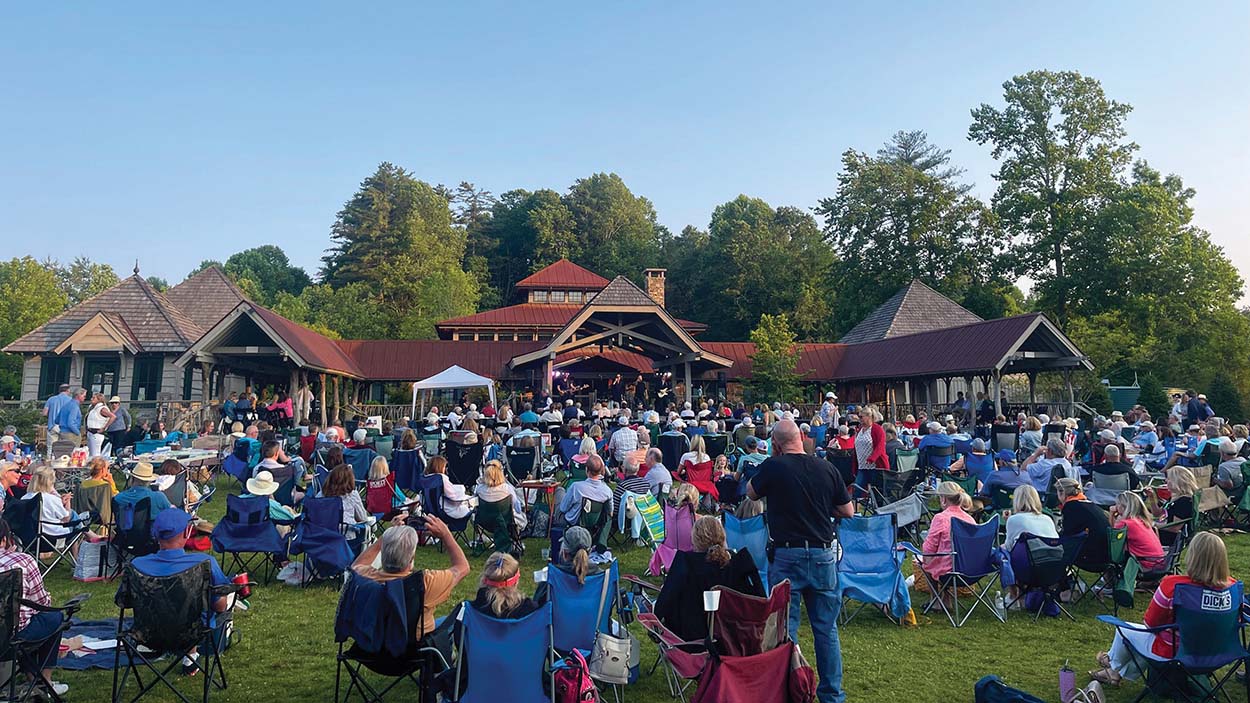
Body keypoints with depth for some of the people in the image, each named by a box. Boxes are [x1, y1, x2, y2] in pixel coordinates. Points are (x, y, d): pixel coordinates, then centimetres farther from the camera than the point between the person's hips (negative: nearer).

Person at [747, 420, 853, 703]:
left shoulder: (774, 467, -12)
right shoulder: (827, 468, -2)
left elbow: (751, 493, 7)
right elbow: (848, 511, 7)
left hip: (787, 556, -3)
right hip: (824, 556, 3)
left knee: (785, 628, 8)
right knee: (827, 628, 15)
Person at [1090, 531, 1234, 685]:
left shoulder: (1172, 584, -29)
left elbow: (1150, 623, -15)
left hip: (1172, 653, -5)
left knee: (1123, 630, 22)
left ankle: (1114, 665, 49)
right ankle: (1122, 673, 48)